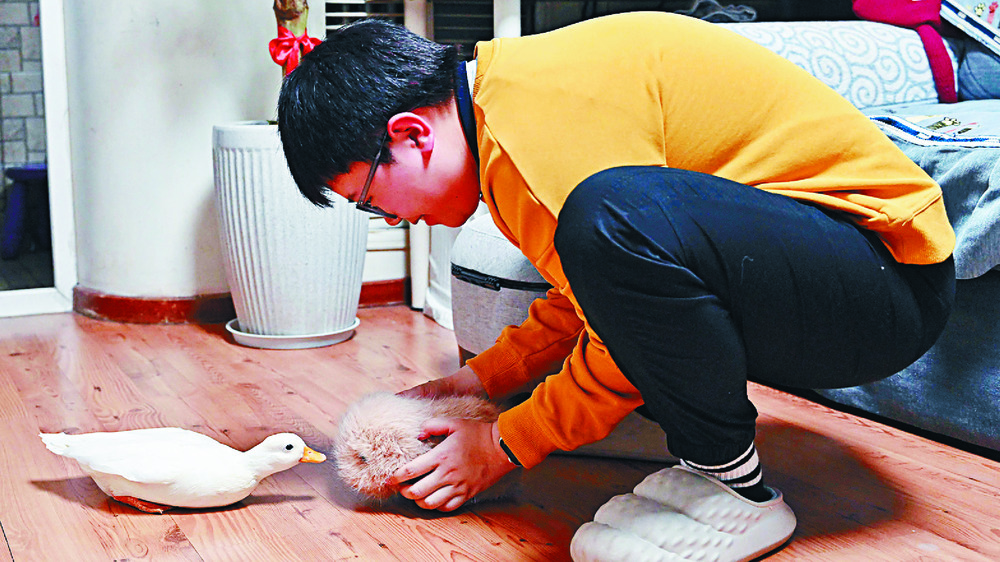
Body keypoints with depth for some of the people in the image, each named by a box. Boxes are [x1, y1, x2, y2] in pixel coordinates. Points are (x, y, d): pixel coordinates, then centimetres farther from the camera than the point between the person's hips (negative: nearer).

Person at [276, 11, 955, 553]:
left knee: (616, 216, -34)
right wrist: (476, 380, 12)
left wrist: (505, 446, -6)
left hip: (892, 279, -10)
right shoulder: (528, 90, 10)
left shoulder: (550, 111, -22)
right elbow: (591, 294, 19)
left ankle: (735, 489, -13)